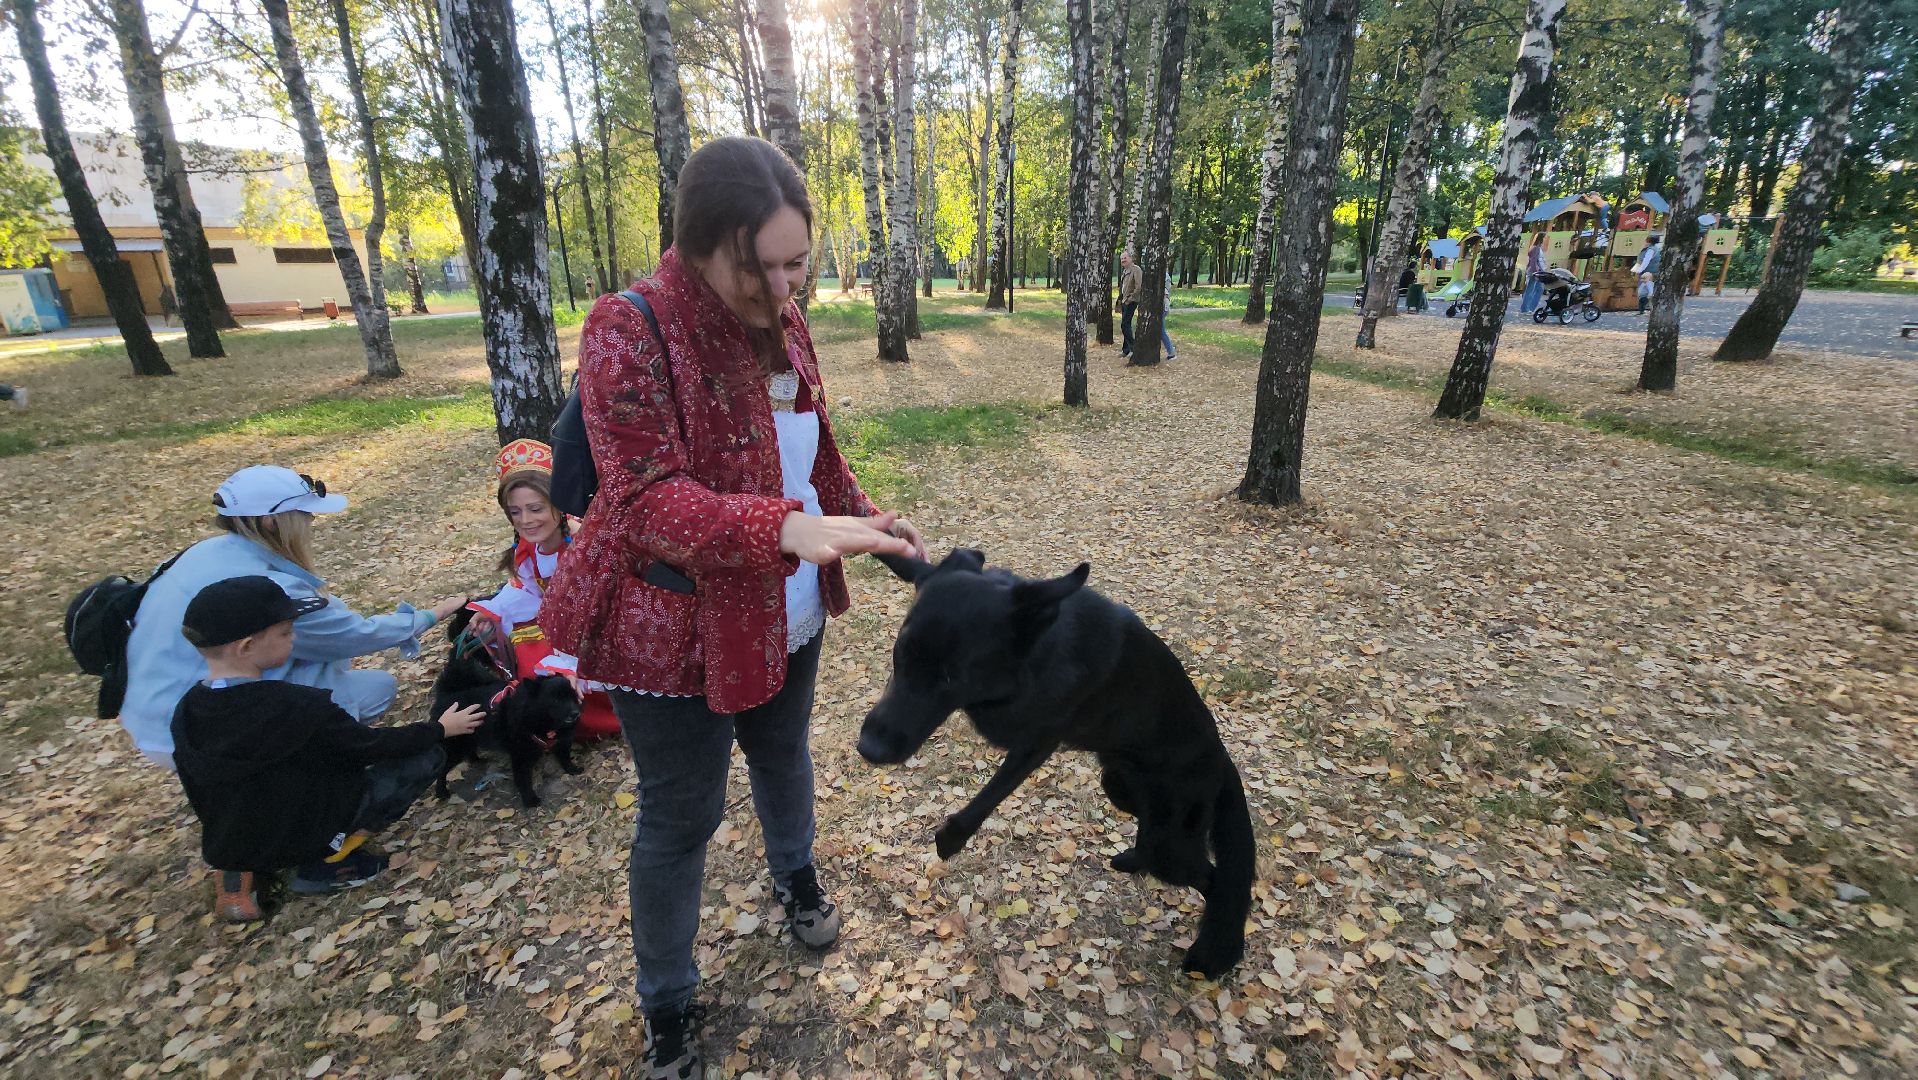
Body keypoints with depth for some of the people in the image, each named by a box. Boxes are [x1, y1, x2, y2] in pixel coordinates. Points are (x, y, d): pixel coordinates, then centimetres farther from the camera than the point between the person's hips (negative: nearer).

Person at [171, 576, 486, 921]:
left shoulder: (186, 711, -7)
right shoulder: (297, 705, -29)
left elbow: (200, 792, 6)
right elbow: (371, 746, -15)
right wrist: (438, 728, 0)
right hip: (302, 837, -7)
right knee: (428, 756, -4)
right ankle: (328, 861, -3)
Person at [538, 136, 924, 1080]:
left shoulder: (782, 325, 1)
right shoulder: (630, 332, -21)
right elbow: (650, 501, -29)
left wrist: (863, 519, 6)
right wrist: (790, 529, -43)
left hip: (789, 615, 6)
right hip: (675, 631, -6)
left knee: (783, 755, 27)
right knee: (680, 818, 10)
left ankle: (795, 877, 56)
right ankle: (666, 1004, 37)